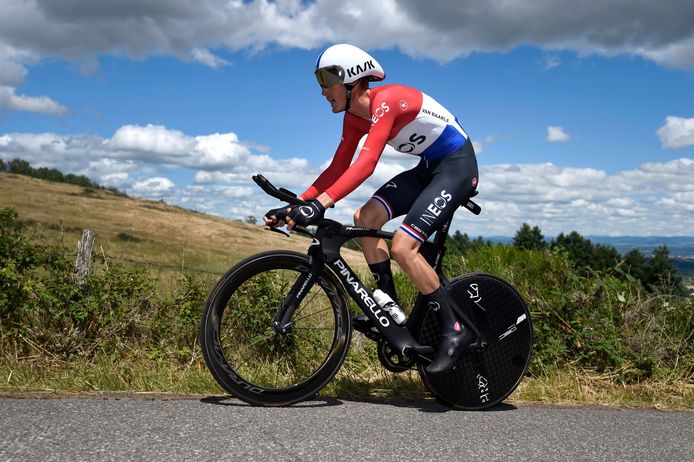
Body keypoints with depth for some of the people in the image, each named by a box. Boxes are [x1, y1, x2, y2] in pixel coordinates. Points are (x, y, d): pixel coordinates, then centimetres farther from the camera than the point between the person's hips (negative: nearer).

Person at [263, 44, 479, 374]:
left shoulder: (385, 101, -26)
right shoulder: (355, 117, 2)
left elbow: (366, 164, -37)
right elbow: (337, 169, 4)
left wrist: (320, 203, -45)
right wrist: (296, 203, -6)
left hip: (457, 164, -9)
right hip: (428, 167, 9)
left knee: (402, 247, -20)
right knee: (365, 218, -7)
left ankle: (454, 330, -7)